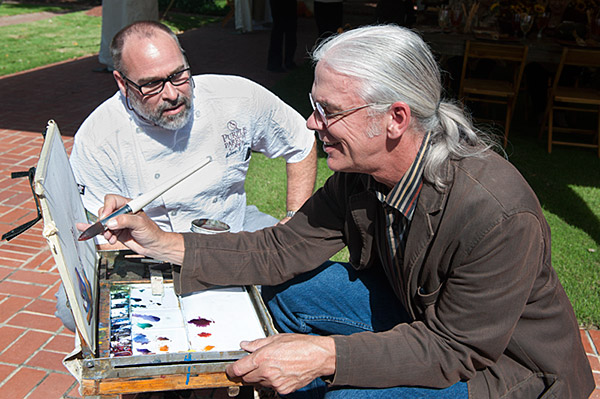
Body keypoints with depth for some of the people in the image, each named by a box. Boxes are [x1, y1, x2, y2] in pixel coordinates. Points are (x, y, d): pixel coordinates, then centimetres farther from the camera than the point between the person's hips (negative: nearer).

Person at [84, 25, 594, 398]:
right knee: (288, 289, 0)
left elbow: (455, 348, -28)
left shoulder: (497, 215, -35)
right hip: (417, 309, 6)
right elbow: (283, 248, -8)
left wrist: (326, 355, -35)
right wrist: (166, 244, -15)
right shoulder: (359, 172, -13)